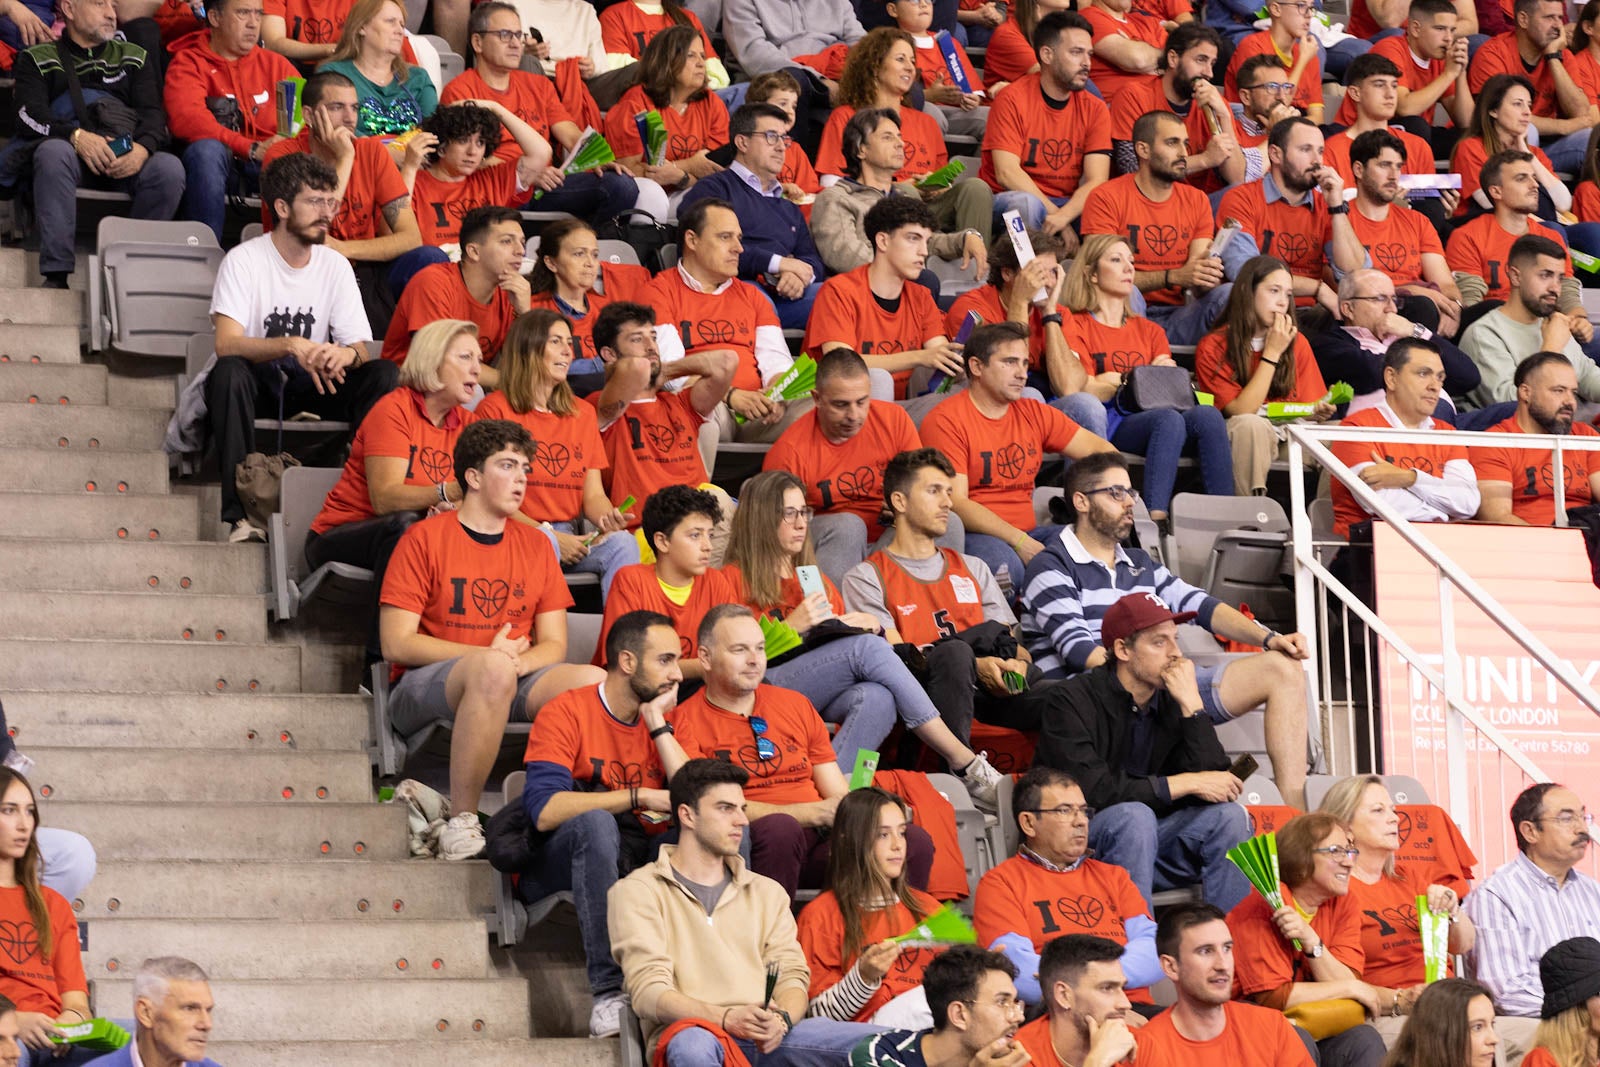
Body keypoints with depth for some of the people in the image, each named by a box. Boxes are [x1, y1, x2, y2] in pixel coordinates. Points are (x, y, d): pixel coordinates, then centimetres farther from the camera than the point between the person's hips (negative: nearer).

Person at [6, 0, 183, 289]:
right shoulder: (37, 59, 16)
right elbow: (29, 116, -1)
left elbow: (153, 113, 10)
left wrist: (143, 148, -15)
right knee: (54, 151, -37)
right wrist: (77, 136, -22)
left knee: (169, 168, -29)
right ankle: (56, 274, -40)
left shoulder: (134, 58, 25)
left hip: (127, 159, 2)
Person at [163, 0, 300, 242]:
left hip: (268, 166, 2)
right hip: (215, 166, -2)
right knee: (206, 149, -37)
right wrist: (251, 148, -22)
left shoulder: (275, 65, 19)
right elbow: (185, 119, -12)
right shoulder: (188, 63, 6)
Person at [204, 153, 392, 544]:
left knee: (384, 373, -19)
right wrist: (293, 345, -39)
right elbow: (226, 343, -23)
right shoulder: (244, 261, -10)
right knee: (229, 371, -38)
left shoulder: (335, 265, 4)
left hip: (310, 390, 4)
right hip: (257, 386, -4)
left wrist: (346, 354, -28)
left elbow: (361, 348, -2)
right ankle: (241, 514, -42)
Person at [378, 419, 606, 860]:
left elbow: (553, 644, 10)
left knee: (593, 680, -24)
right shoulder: (425, 538, -1)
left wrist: (517, 661, -14)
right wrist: (487, 655, -13)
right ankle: (461, 822, -33)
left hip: (513, 683, 5)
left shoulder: (535, 545, 15)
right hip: (421, 690, -5)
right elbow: (396, 644, -7)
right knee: (492, 669, -39)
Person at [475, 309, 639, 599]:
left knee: (623, 543, -25)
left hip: (569, 539, 5)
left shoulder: (583, 414, 19)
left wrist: (606, 518, -12)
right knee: (545, 545, -39)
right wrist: (549, 535, -16)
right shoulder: (495, 409, 1)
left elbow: (593, 494, 14)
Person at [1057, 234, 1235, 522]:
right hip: (1106, 427, -5)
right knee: (1169, 418, -36)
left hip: (1149, 419, 5)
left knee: (1207, 415, -27)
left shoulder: (1149, 331, 28)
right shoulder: (1075, 327, 10)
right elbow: (1085, 391, -5)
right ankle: (1155, 519, -49)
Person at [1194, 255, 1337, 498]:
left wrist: (1317, 412, -14)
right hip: (1240, 440, -4)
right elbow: (1240, 411, -13)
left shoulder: (1297, 342, 11)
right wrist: (1272, 353, -11)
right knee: (1249, 424, -38)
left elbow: (1306, 406, 11)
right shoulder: (1212, 348, -2)